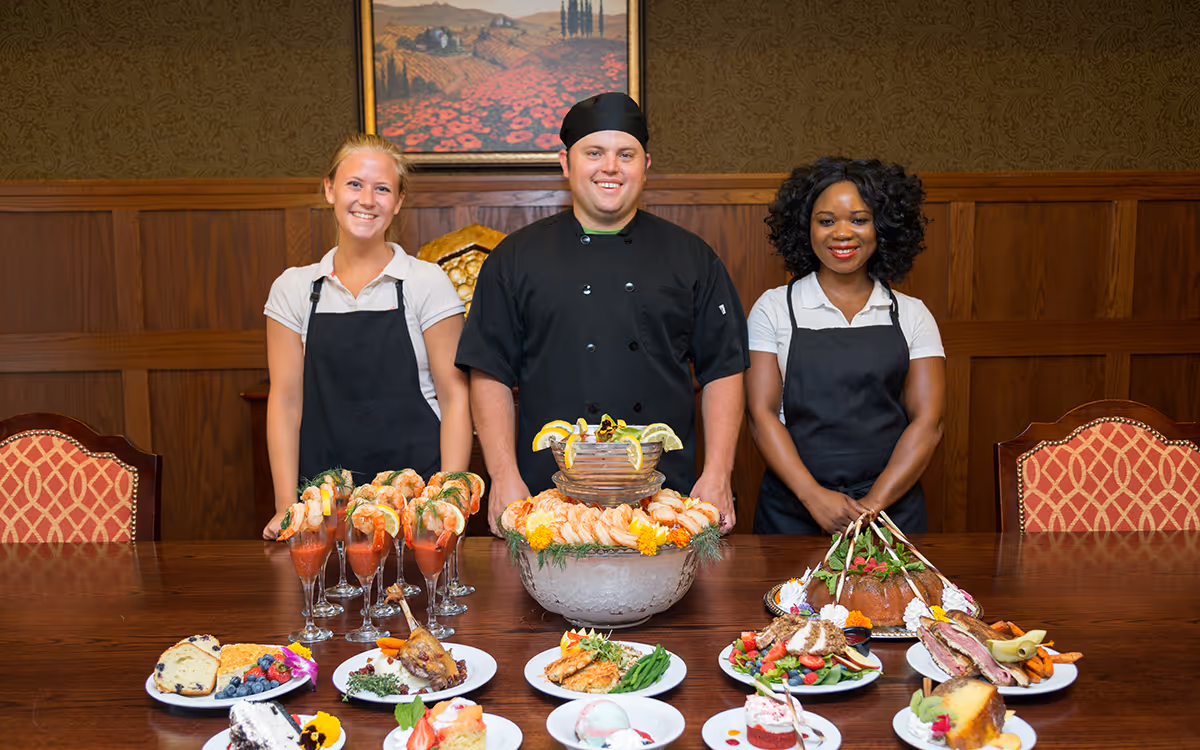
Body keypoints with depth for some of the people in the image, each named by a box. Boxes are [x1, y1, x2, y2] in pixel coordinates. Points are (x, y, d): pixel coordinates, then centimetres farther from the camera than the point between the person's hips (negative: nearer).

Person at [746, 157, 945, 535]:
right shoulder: (774, 308, 2)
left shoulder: (912, 314, 6)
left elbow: (927, 422, 0)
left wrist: (873, 503, -12)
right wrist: (814, 496, -14)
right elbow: (761, 412, -4)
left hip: (892, 508, 1)